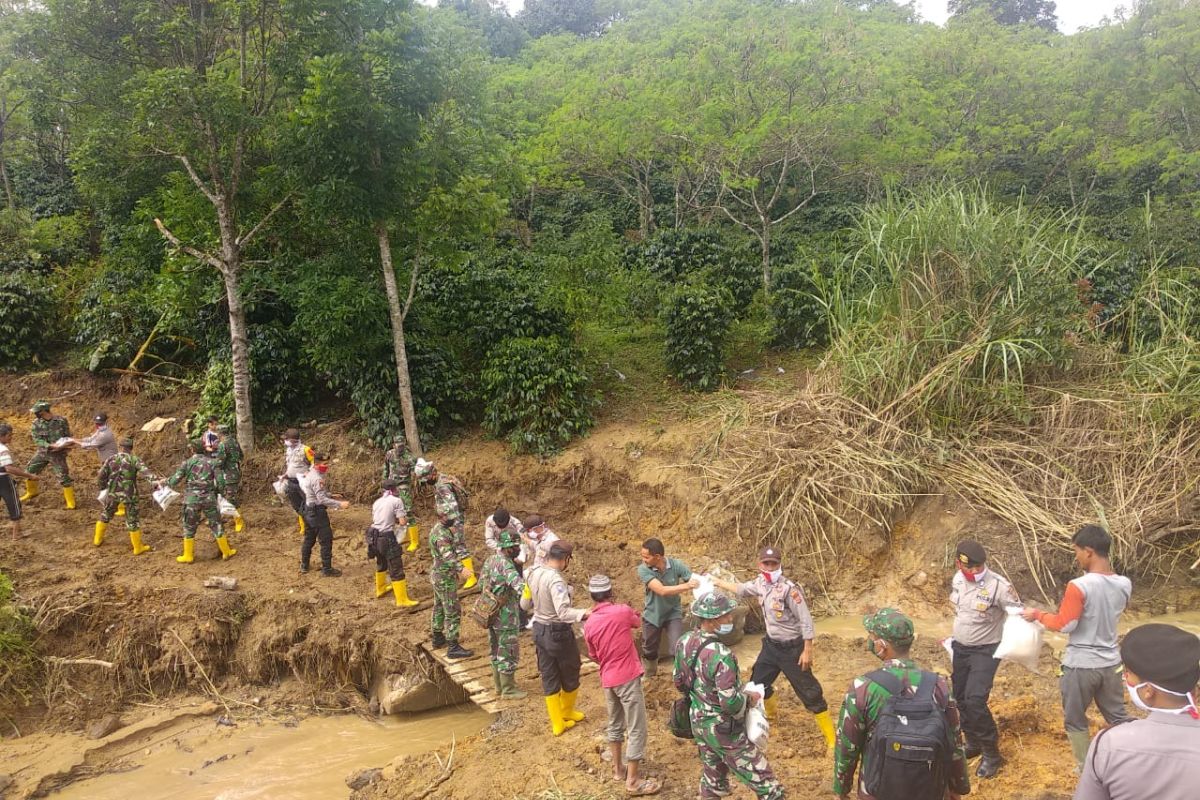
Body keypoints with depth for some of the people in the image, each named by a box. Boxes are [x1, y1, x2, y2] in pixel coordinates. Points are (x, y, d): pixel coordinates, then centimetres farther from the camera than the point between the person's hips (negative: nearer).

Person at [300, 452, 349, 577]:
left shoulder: (310, 474, 9)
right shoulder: (317, 479, -22)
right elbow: (322, 500, -27)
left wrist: (331, 496, 12)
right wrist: (340, 504, -27)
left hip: (308, 511, 10)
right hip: (317, 512, -10)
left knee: (309, 539, 20)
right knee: (326, 540, -2)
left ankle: (304, 566, 31)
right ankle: (327, 569, 2)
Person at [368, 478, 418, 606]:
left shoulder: (377, 502, 14)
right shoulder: (397, 501, -7)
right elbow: (403, 522, -12)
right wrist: (406, 518, 9)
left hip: (374, 537, 8)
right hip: (387, 538, -8)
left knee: (381, 564, 29)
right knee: (396, 569, -3)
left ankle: (380, 589, 47)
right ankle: (402, 600, -1)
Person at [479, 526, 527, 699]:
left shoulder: (490, 560, 3)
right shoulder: (506, 564, -24)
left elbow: (482, 582, 13)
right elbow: (519, 585, -40)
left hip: (491, 613, 9)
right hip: (506, 617, -9)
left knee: (496, 651, 19)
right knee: (508, 653, 4)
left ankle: (499, 685, 32)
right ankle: (508, 690, 13)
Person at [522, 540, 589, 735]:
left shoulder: (533, 573, -2)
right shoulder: (556, 580, -27)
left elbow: (525, 604, 9)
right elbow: (563, 612, -37)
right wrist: (585, 614, -44)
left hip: (539, 630, 7)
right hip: (558, 632, -7)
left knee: (548, 677, 16)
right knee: (570, 673, 18)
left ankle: (557, 723, 25)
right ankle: (566, 712, 39)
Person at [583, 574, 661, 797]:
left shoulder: (589, 624, -2)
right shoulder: (622, 611, -14)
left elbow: (594, 656, 11)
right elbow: (638, 622, 10)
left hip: (607, 680, 5)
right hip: (628, 678, -5)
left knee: (615, 724, 22)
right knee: (637, 729, 2)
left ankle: (618, 769, 33)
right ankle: (633, 781, 5)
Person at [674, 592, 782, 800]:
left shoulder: (684, 642, -5)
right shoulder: (720, 655, -31)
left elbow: (679, 682, 8)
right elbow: (730, 704, -30)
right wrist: (750, 698, -11)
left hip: (698, 722, 8)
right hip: (723, 730, -8)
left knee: (712, 780, 25)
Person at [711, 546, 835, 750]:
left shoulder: (788, 588, -27)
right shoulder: (760, 583, -3)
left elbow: (805, 621, -23)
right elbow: (741, 590, 20)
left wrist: (807, 650, -21)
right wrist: (718, 582, 25)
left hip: (791, 648, -8)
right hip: (771, 644, 8)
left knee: (809, 692, -4)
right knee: (758, 682, 21)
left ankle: (831, 739, 7)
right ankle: (769, 712, 52)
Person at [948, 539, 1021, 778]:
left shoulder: (998, 585, -23)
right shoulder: (957, 580, -2)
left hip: (985, 651, -7)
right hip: (960, 648, 7)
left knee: (975, 701, -15)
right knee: (960, 698, 15)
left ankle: (992, 754, 3)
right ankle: (973, 743, 35)